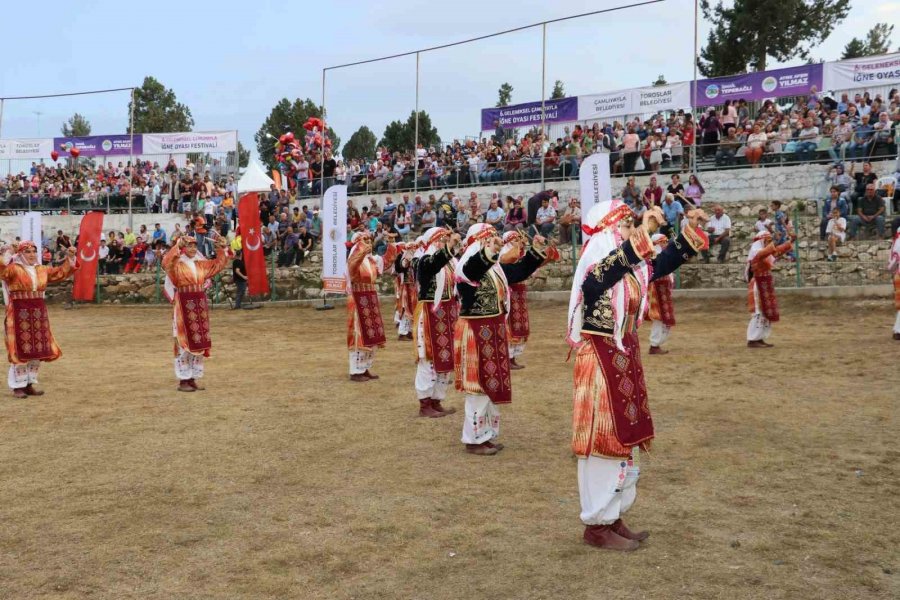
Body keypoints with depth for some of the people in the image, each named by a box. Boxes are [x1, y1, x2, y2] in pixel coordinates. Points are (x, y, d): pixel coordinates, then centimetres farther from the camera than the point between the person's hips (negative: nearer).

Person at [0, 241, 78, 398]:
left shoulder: (41, 269, 13)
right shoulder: (13, 269, -5)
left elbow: (61, 272, 20)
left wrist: (69, 258, 10)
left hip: (39, 312, 6)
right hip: (19, 313, -6)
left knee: (38, 350, 8)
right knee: (21, 350, -2)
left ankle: (29, 384, 19)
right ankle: (18, 386, 7)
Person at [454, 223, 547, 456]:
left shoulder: (496, 267, 10)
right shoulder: (469, 265, -17)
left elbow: (520, 271, 20)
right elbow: (472, 269, -42)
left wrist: (536, 250, 7)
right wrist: (488, 251, -61)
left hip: (493, 332, 9)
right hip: (476, 334, -9)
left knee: (490, 385, 15)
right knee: (479, 387, -2)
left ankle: (485, 435, 26)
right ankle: (474, 440, 9)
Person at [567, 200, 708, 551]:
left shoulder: (632, 265, 7)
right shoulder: (595, 264, -18)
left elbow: (663, 264, 20)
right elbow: (601, 277, -41)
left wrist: (690, 230, 10)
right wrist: (644, 233, -46)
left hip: (624, 357, 9)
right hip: (601, 360, -9)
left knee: (623, 437, 14)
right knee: (604, 438, -2)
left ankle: (612, 516, 26)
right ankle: (597, 525, 9)